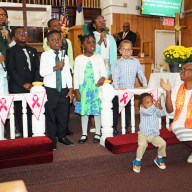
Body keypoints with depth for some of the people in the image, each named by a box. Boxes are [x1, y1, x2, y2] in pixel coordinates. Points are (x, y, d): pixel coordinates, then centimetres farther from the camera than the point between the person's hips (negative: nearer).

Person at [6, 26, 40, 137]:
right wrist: (23, 84, -12)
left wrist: (35, 83, -1)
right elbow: (11, 70, -6)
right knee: (21, 115, -3)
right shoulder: (11, 51, 4)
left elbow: (37, 69, 14)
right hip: (18, 89, -4)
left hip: (33, 87, 4)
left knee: (32, 114, -2)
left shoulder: (33, 51, 19)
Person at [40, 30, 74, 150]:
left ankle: (62, 136, 24)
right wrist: (55, 67, -23)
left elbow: (68, 73, 6)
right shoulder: (45, 55, -3)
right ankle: (52, 139, 16)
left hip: (64, 89, 4)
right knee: (50, 114, 4)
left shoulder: (65, 57, 9)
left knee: (64, 114, 8)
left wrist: (70, 89, 0)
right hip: (50, 89, -3)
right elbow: (42, 72, -14)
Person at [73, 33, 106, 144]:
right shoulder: (79, 59, 1)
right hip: (83, 89, 0)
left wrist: (103, 78, -21)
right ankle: (84, 134, 20)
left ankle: (98, 133, 20)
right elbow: (76, 76, 1)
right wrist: (76, 91, -3)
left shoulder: (99, 58, 4)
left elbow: (104, 72, 3)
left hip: (96, 88, 0)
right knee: (84, 111, 7)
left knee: (97, 111, 4)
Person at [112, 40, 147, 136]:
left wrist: (144, 85, -2)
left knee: (128, 110, 10)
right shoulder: (117, 63, 0)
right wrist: (116, 87, -25)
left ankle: (125, 128, 24)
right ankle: (114, 129, 16)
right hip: (119, 90, -2)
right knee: (115, 110, 4)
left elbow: (141, 74, 9)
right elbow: (115, 76, -10)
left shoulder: (136, 61, 6)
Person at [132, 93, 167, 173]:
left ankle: (159, 159, 16)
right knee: (142, 144, -29)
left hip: (154, 135, 5)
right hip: (143, 134, -4)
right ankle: (137, 162, -6)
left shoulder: (155, 110, 2)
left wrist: (159, 107, -31)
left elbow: (162, 113, -15)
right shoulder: (142, 110, -12)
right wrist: (155, 105, -36)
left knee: (163, 143, -12)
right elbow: (148, 112, -32)